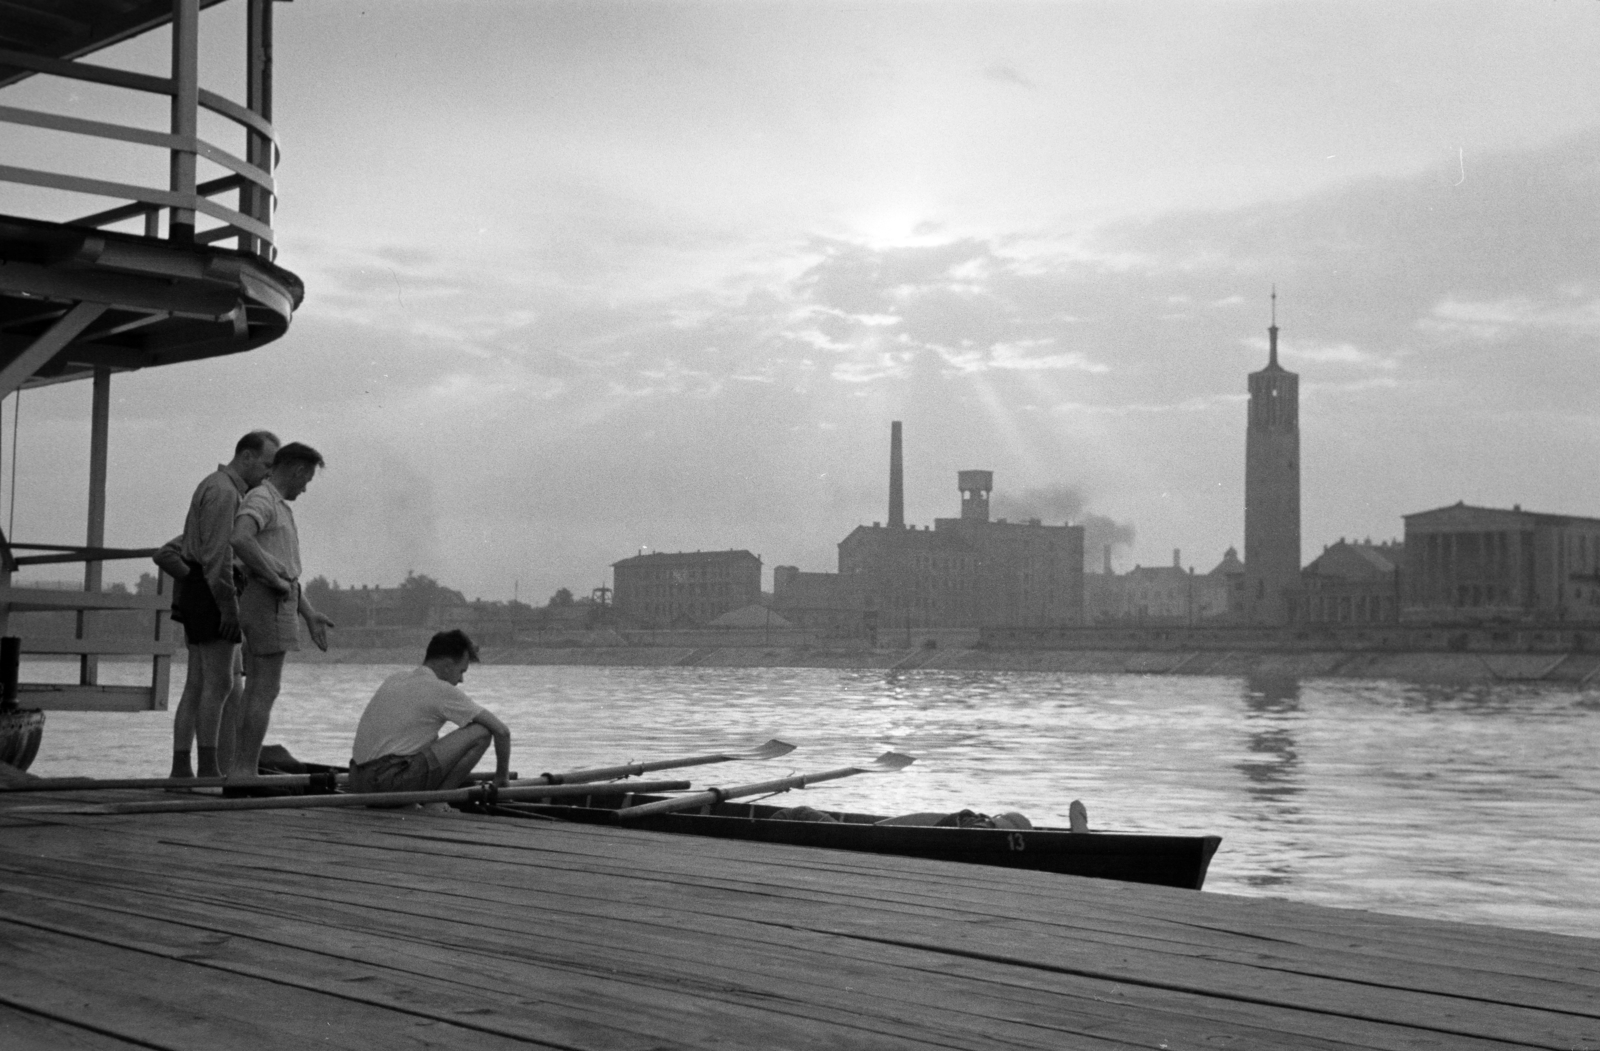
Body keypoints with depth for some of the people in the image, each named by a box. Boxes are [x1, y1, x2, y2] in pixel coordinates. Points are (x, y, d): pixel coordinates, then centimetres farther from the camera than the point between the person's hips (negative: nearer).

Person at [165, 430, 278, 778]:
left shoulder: (222, 488, 20)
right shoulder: (223, 491, -13)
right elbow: (217, 553, -21)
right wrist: (229, 605, -23)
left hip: (200, 596, 10)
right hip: (212, 593, -10)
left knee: (197, 686, 6)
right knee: (219, 684, -10)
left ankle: (180, 767, 4)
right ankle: (209, 768, -10)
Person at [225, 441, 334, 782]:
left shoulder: (278, 506, 21)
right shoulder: (259, 500, -11)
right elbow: (240, 540, -31)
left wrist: (309, 614, 20)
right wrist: (275, 579, -22)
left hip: (281, 601, 10)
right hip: (268, 603, -10)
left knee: (255, 689, 9)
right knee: (266, 690, -9)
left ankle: (237, 770, 11)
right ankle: (246, 771, -8)